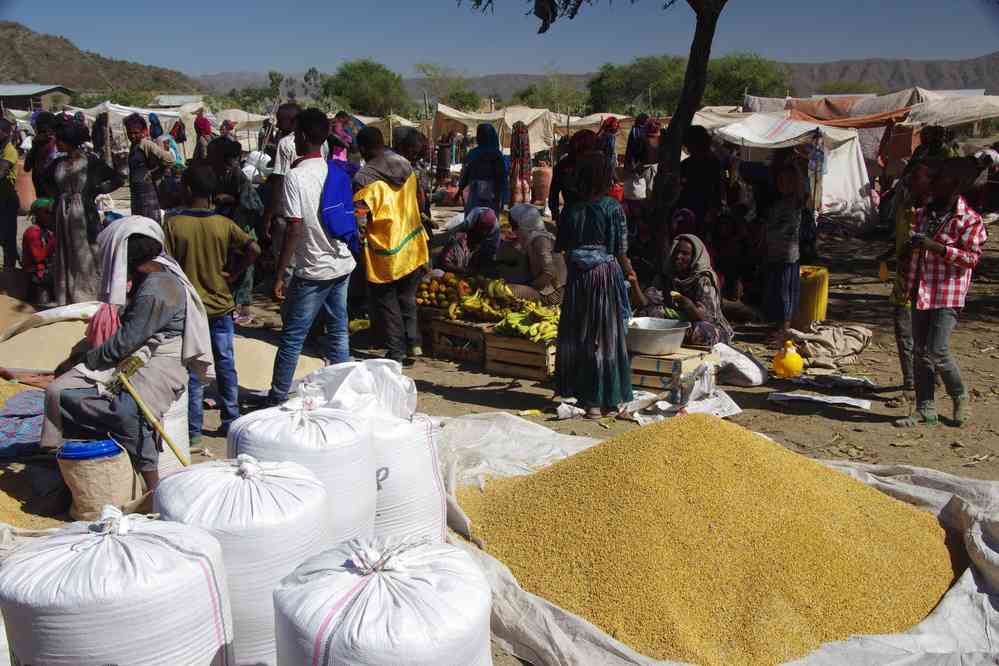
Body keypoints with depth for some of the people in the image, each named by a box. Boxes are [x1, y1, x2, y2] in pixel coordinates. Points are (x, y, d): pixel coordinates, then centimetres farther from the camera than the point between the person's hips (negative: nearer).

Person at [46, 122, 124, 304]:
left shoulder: (90, 161, -6)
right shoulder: (58, 163, 8)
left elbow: (118, 179, -6)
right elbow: (46, 183, 27)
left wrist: (96, 190, -4)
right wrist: (57, 194, 11)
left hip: (84, 214, -5)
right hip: (63, 215, 5)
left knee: (86, 256, -1)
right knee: (66, 257, 9)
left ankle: (89, 298, 6)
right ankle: (68, 300, 18)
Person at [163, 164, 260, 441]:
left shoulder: (173, 224, -9)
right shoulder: (224, 224, -3)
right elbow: (253, 249, -11)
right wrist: (233, 274, -1)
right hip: (221, 306, 2)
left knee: (193, 369, 5)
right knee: (226, 364, 11)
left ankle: (193, 428, 10)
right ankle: (231, 421, 18)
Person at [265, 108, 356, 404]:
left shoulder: (295, 176, -15)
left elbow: (294, 229, -18)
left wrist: (279, 275, -13)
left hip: (313, 271, -6)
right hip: (342, 265, 6)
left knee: (292, 337, 3)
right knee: (338, 332, 13)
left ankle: (278, 397, 12)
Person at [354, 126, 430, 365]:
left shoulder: (364, 178, -18)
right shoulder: (405, 166, 2)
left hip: (384, 253, -6)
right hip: (412, 246, 6)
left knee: (387, 303, 9)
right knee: (407, 298, 20)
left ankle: (396, 352, 14)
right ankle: (414, 343, 16)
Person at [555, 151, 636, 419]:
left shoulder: (570, 210, 0)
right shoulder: (613, 208, -8)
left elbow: (560, 247, 5)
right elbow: (621, 252, -8)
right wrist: (630, 274, 9)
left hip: (577, 278, 2)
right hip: (606, 275, -2)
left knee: (576, 336, 12)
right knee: (605, 337, 6)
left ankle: (578, 392, 18)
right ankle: (600, 399, 10)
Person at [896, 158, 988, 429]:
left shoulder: (969, 220, -9)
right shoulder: (926, 211, 13)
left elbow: (971, 257, -16)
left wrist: (934, 246, -22)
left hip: (948, 296, -7)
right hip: (921, 292, 7)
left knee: (936, 353, -12)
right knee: (920, 353, 7)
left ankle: (960, 398, 15)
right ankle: (925, 409, 16)